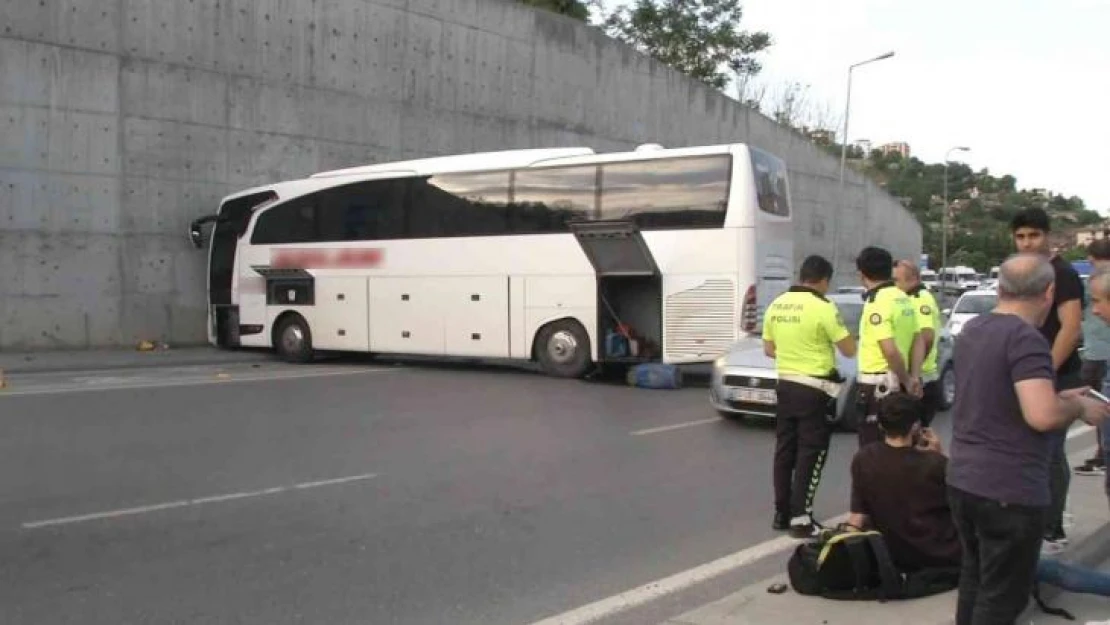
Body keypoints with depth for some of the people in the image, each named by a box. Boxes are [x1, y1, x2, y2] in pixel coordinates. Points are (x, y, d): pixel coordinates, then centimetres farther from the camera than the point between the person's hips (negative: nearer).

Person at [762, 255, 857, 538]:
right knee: (811, 453, 0)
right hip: (814, 389, -6)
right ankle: (800, 518, -1)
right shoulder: (822, 307, -16)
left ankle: (782, 513, 19)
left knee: (785, 450, 12)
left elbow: (769, 348, 14)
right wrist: (835, 333, 6)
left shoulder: (776, 305, 5)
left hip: (786, 385, 7)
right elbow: (849, 350, -11)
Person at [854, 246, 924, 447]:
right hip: (896, 383, 9)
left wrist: (906, 380, -12)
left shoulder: (876, 303, -17)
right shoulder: (902, 298, 11)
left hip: (878, 385, -9)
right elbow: (918, 341, 13)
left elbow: (890, 350, -24)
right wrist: (913, 376, 7)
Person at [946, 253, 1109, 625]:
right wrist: (1078, 406, -8)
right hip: (1009, 490, -8)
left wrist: (1060, 398, 19)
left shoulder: (973, 330, 10)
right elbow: (1042, 415, -28)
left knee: (974, 580, 20)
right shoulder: (1026, 338, -18)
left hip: (963, 480, 8)